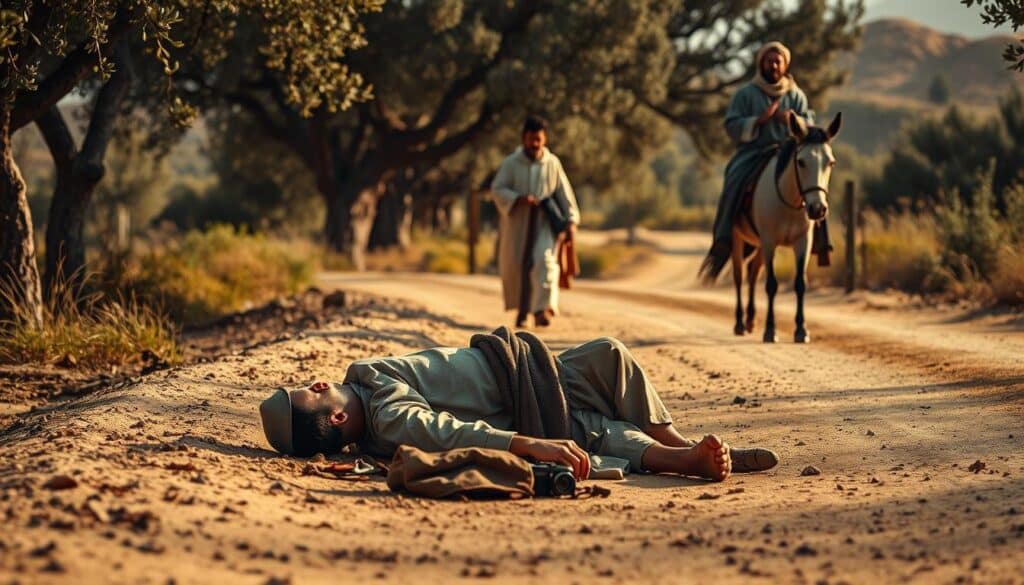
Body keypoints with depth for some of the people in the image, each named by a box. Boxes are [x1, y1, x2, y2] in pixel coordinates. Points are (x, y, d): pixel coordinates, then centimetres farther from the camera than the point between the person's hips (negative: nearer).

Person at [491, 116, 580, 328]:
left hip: (544, 223, -1)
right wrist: (518, 198, -21)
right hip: (517, 223, 1)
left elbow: (564, 193, 7)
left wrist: (571, 221, -1)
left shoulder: (552, 163, 3)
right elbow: (497, 189, -4)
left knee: (545, 260, -19)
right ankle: (522, 310, 21)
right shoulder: (511, 163, -1)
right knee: (516, 267, 4)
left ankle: (543, 309, -27)